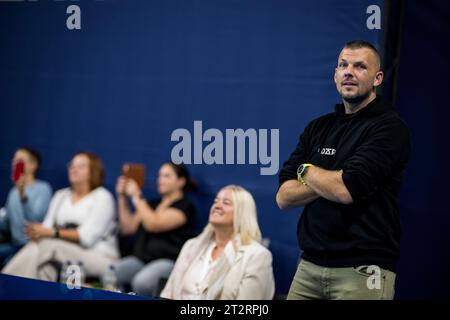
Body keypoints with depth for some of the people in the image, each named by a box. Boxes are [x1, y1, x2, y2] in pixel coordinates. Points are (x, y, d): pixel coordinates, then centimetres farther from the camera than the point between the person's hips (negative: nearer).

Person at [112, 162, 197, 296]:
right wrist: (122, 197, 11)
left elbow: (153, 224, -15)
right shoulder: (153, 204, 22)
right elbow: (128, 228, 17)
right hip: (141, 258, 7)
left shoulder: (185, 206, -2)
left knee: (142, 281, -36)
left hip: (168, 260, -7)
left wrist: (136, 198, -9)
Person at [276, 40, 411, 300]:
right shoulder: (318, 128, 12)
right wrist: (333, 181, -10)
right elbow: (284, 196, 6)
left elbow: (347, 190, -18)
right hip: (310, 265, 5)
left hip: (362, 269, -5)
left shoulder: (390, 127, -7)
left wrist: (306, 170, 1)